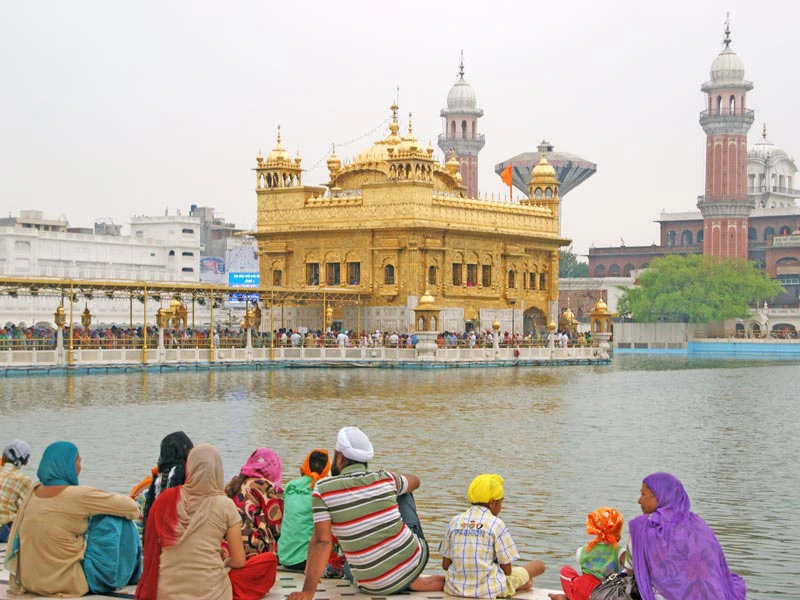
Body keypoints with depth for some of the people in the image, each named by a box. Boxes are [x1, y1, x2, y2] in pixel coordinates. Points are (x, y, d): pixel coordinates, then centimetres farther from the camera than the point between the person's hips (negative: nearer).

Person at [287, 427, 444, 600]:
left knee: (349, 570, 39)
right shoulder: (385, 479, -2)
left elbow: (322, 542, -18)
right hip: (415, 560, 1)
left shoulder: (323, 489, -11)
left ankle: (412, 583, 20)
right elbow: (415, 481, 21)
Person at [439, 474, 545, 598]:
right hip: (490, 591, -4)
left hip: (456, 589, 4)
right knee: (539, 565, 14)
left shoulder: (455, 521, 4)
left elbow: (445, 565, 6)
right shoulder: (496, 524, -7)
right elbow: (507, 570, -5)